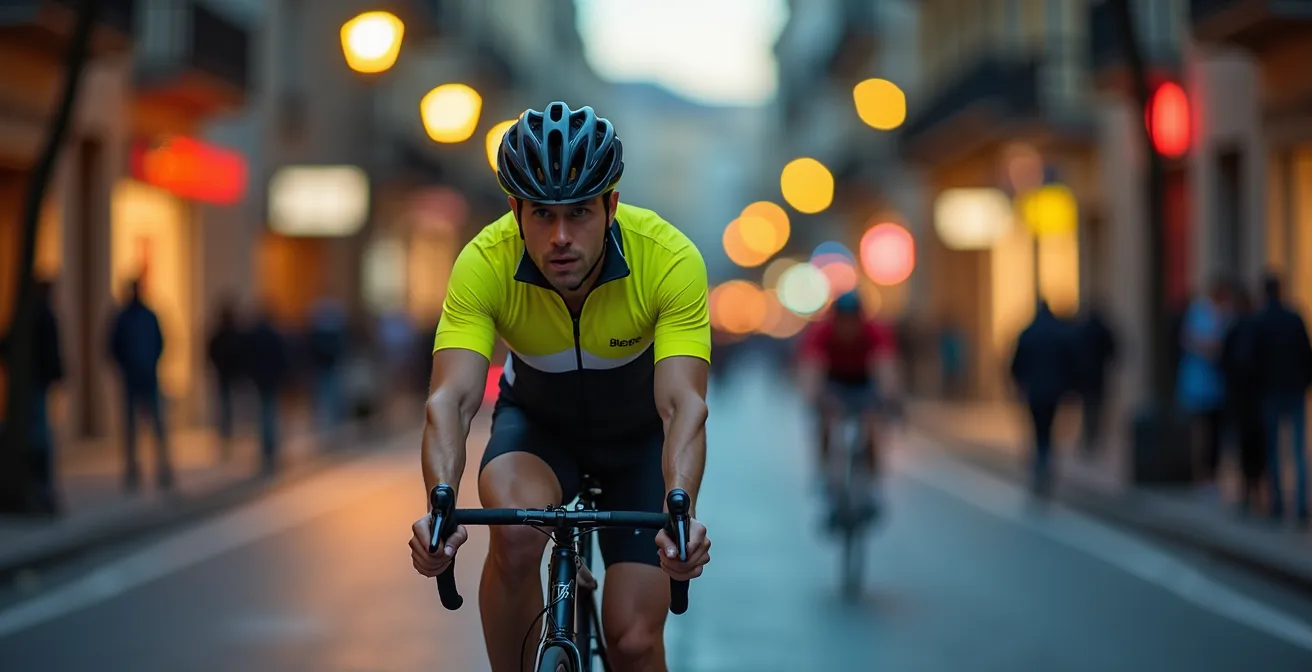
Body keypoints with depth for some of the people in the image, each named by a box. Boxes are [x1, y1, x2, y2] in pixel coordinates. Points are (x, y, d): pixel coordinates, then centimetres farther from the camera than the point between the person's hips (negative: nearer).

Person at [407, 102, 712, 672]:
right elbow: (452, 397, -37)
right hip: (538, 418, 0)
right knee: (515, 532, -33)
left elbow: (683, 403, -39)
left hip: (641, 432, 0)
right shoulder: (485, 263, -29)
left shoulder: (670, 258, -32)